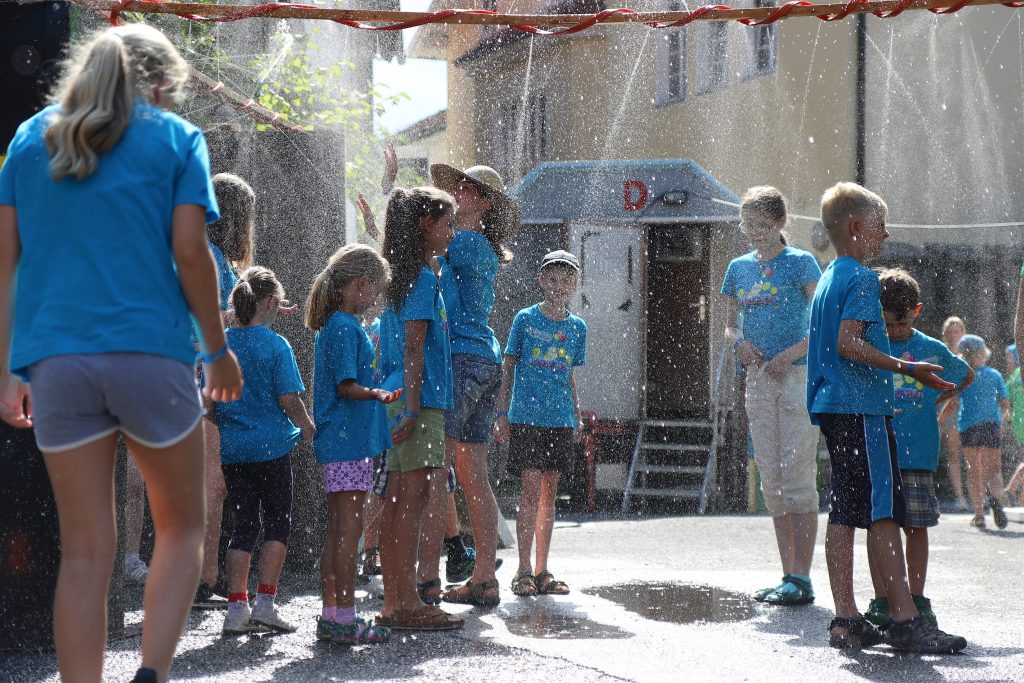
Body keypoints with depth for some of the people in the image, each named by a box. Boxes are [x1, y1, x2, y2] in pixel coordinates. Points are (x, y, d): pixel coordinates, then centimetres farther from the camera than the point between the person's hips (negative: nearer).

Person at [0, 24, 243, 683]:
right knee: (181, 528, 13)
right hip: (152, 352, -3)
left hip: (56, 357, 3)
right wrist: (219, 349, 8)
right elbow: (190, 254, -3)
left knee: (85, 553, 5)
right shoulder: (176, 137, 6)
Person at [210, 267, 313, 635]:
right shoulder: (275, 345, -9)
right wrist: (307, 427, 7)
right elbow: (288, 399, -11)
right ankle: (265, 603, 1)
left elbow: (209, 404, 6)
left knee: (244, 523, 10)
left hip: (232, 449, 4)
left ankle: (237, 607, 4)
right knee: (277, 522, 7)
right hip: (271, 446, -4)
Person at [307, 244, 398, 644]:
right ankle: (346, 621, -7)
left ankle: (331, 616, 15)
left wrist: (375, 389, 39)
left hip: (336, 443, 10)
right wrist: (375, 394, -36)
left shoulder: (333, 325, 17)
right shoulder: (347, 327, -12)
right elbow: (346, 386, -20)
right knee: (349, 529, -8)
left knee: (338, 531, 12)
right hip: (350, 441, -10)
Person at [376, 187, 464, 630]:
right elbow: (413, 350, -16)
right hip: (418, 400, -10)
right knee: (413, 501, -9)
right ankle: (407, 603, -9)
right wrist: (412, 410, -19)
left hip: (397, 400, 10)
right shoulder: (424, 278, -9)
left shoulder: (402, 277, 18)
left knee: (397, 505, 9)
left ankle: (393, 602, 11)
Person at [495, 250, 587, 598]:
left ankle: (542, 572, 13)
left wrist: (578, 419, 13)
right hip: (526, 417, -4)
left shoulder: (577, 327, 10)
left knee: (549, 494, 7)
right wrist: (502, 413, -3)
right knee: (531, 491, -8)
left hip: (559, 421, 4)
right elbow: (508, 368, 2)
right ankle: (524, 571, -3)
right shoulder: (525, 319, -1)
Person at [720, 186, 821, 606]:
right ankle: (788, 575, 12)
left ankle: (802, 579, -9)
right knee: (771, 479, 7)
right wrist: (738, 343, -2)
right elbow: (729, 325, 20)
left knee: (797, 475, -10)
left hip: (797, 373, -6)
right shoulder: (740, 268, 13)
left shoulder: (800, 263, -3)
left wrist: (791, 353, -19)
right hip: (759, 377, 6)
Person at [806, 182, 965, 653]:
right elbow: (848, 343, -20)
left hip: (832, 407, 10)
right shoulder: (862, 278, -10)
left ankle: (846, 620, 5)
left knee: (844, 513, 7)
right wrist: (906, 368, -20)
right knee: (884, 511, -9)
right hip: (862, 407, -10)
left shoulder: (827, 279, 19)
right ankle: (904, 620, -10)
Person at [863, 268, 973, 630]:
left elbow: (967, 376, 23)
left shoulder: (932, 350, 5)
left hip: (917, 454, 1)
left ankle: (917, 600, 11)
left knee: (917, 526, 3)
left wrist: (938, 402, 11)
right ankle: (881, 601, 5)